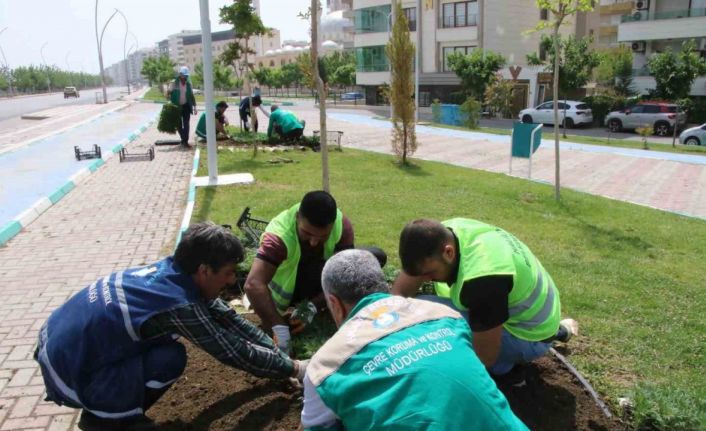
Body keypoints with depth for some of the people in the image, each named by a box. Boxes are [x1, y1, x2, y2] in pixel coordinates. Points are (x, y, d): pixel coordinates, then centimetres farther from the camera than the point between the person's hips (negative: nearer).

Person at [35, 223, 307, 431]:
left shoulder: (170, 270, -2)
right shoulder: (181, 305, -26)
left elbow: (226, 317, 7)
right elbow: (236, 352, -17)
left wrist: (276, 350, 10)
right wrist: (293, 369, -4)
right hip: (68, 374, -8)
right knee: (171, 358, -17)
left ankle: (117, 407, 18)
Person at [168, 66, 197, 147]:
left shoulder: (188, 83, 3)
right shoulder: (174, 83, -5)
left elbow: (191, 95, 10)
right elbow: (169, 93, -2)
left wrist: (194, 107, 7)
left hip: (186, 106, 1)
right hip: (177, 106, -1)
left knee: (186, 124, -6)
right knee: (178, 124, 6)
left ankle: (185, 141, -4)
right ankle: (184, 139, 24)